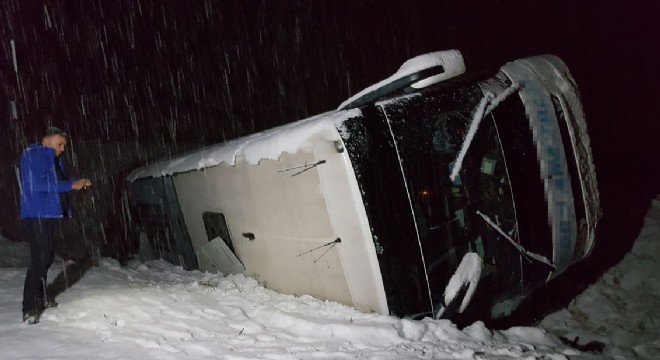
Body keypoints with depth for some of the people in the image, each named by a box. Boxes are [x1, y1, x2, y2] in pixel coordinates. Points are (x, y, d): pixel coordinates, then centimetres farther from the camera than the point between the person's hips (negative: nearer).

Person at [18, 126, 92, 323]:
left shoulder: (52, 159, 17)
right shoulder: (33, 155, -10)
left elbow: (57, 182, 21)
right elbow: (38, 185, -21)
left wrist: (78, 182, 3)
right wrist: (71, 185, -18)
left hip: (49, 215, 9)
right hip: (36, 216, -9)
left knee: (46, 257, 17)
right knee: (39, 259, -12)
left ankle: (40, 298, 32)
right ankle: (29, 309, -8)